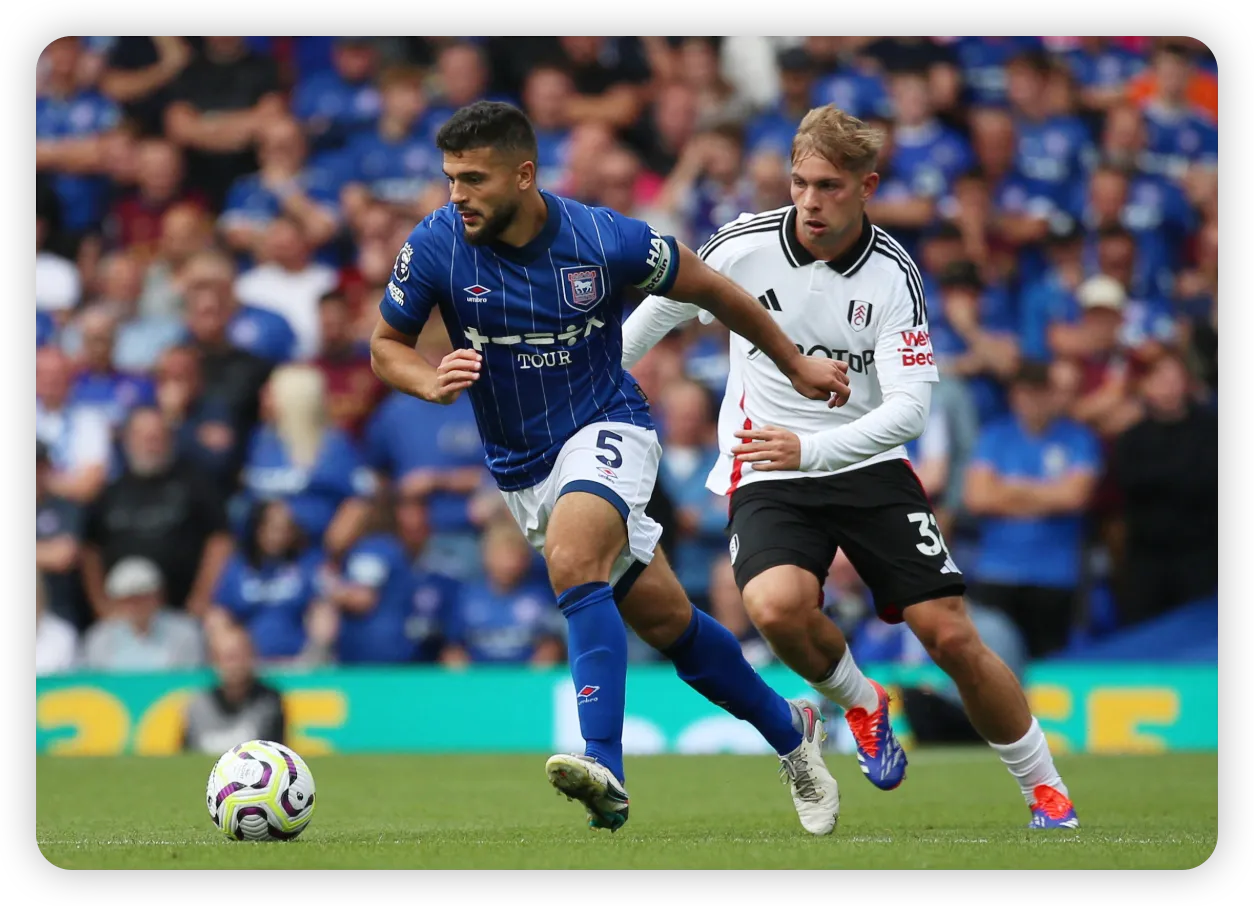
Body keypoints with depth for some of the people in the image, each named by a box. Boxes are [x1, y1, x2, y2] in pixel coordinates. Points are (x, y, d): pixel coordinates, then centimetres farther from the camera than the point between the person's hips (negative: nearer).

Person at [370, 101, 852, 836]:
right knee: (663, 618, 9)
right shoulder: (435, 247, -13)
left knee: (572, 560, -33)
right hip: (520, 466, 4)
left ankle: (606, 769, -40)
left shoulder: (606, 240, -18)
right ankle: (789, 732, 31)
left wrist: (796, 364, 10)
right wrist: (432, 383, -23)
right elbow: (386, 345, 1)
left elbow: (708, 288, -1)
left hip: (607, 427, -4)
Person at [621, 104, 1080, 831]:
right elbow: (662, 307, 10)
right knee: (777, 605, -32)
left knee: (951, 636, -8)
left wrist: (812, 449, -32)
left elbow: (910, 408, -18)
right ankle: (859, 703, 1)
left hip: (869, 466, 0)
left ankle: (1047, 792, 12)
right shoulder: (745, 246, -10)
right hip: (767, 478, 0)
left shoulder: (893, 275, -11)